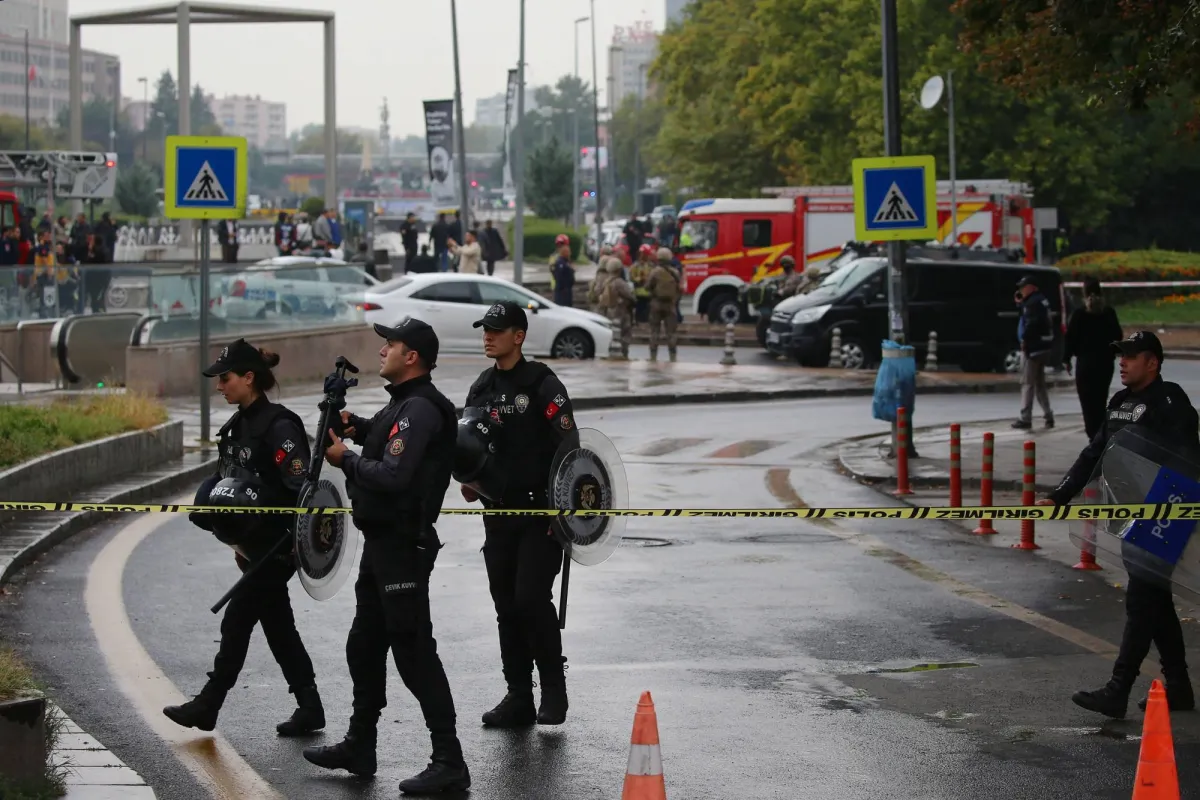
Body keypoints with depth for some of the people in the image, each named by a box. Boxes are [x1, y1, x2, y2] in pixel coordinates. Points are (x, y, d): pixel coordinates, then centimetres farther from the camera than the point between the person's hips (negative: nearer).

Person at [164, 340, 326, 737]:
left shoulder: (278, 426, -17)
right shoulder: (237, 426, 11)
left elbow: (300, 488, -22)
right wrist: (238, 541, 15)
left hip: (277, 547, -9)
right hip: (253, 546, 9)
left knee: (236, 621, -3)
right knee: (278, 626, 11)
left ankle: (208, 705, 6)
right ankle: (309, 708, 17)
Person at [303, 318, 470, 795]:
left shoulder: (419, 409, -18)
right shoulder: (403, 403, 14)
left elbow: (391, 476, -27)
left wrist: (346, 460, -12)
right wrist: (358, 429, 11)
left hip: (402, 545, -11)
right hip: (381, 541, 11)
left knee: (413, 651, -10)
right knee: (364, 646, 19)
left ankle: (449, 762, -8)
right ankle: (359, 748, 31)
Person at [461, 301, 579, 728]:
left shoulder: (542, 384, -7)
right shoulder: (481, 389, 13)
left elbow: (568, 446, -11)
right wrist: (469, 480, 1)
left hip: (540, 512, -7)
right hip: (498, 513, 7)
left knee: (531, 598, -13)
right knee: (506, 605, 7)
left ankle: (554, 689, 1)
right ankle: (519, 697, 13)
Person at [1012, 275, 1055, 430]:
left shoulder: (1033, 302, -16)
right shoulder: (1041, 300, 16)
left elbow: (1032, 323, -26)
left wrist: (1025, 340, -17)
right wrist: (1020, 303, 10)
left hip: (1033, 347, -10)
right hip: (1044, 346, 10)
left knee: (1027, 383, -5)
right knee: (1040, 383, 17)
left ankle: (1025, 418, -5)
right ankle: (1048, 415, 17)